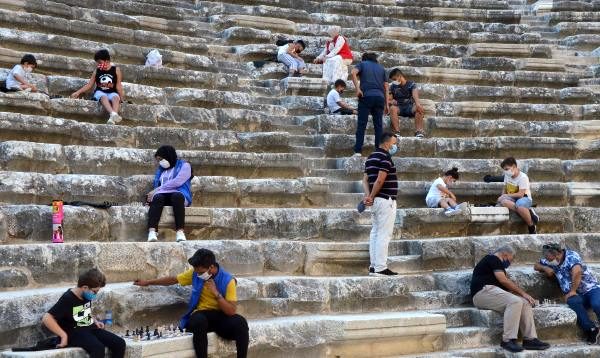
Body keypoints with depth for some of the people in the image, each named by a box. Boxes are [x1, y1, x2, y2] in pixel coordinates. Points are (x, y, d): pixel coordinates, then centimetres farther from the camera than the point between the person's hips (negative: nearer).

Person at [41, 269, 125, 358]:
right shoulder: (67, 299, -17)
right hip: (74, 332, -8)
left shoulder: (87, 296, 6)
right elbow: (46, 318, -25)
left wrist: (95, 321, 11)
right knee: (98, 348, -35)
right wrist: (63, 335, -25)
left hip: (90, 329, 8)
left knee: (120, 343, -11)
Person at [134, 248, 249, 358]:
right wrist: (148, 282, 22)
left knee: (240, 322, -35)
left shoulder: (227, 280, -10)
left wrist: (216, 293, -25)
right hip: (202, 315, 2)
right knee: (198, 321, -38)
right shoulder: (195, 273, 0)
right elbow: (173, 280, 16)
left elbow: (231, 311, -15)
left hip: (222, 317, -1)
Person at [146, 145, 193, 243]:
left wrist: (157, 190, -7)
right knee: (157, 197, -34)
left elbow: (177, 182, -4)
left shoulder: (184, 165, 13)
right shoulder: (160, 169, 30)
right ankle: (152, 232, -53)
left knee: (177, 196, -39)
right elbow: (157, 185, 20)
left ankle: (180, 232, -51)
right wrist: (152, 194, -3)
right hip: (163, 196, 3)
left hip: (179, 194, -3)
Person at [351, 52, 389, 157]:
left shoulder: (362, 64, 14)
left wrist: (357, 88, -10)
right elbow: (385, 86, 17)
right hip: (380, 97, 3)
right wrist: (386, 104, 17)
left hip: (366, 96, -3)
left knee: (361, 125, -2)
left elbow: (353, 73, -8)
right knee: (378, 125, 5)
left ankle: (358, 151, -8)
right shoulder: (381, 68, 22)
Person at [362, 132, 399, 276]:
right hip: (385, 200, -10)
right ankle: (380, 268, -7)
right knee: (384, 234, -7)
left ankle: (374, 266, 13)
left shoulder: (371, 157, 16)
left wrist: (368, 196, -3)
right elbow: (380, 180, -21)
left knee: (375, 233, 11)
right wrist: (371, 197, -11)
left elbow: (365, 179, 10)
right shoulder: (385, 157, -14)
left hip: (376, 201, 10)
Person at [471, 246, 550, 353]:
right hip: (484, 291, -10)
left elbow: (504, 284, 21)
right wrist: (523, 293, -7)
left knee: (525, 303, -5)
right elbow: (503, 280, -10)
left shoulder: (496, 263, 29)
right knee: (515, 302, -29)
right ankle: (508, 340, -29)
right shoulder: (493, 259, 0)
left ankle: (530, 339, -12)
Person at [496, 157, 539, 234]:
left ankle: (532, 227, -23)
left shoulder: (523, 177, -15)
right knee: (502, 201, -31)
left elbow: (520, 194, -21)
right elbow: (505, 189, 13)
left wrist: (506, 195, -19)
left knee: (519, 204, -44)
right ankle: (528, 212, -26)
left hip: (524, 198, -6)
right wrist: (502, 196, -7)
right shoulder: (507, 175, 5)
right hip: (513, 199, 6)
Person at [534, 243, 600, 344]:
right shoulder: (551, 261, 10)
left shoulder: (571, 256, -10)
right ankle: (592, 330, -30)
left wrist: (572, 291, -20)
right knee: (573, 302, -33)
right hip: (576, 295, 4)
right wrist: (545, 268, 1)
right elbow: (536, 266, 23)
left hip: (591, 289, -4)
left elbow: (577, 272, -26)